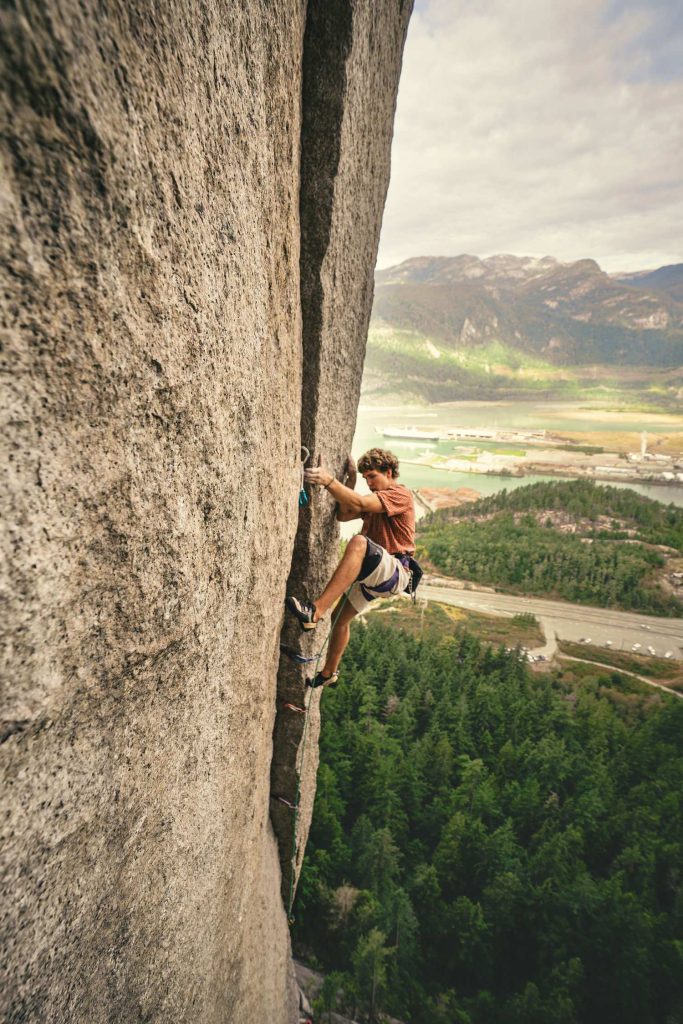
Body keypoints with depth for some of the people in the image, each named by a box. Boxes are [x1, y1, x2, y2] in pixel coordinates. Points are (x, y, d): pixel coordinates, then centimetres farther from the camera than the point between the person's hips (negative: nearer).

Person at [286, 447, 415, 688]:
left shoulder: (399, 494, -7)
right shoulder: (377, 500, 24)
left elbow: (360, 503, -26)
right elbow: (343, 515, 13)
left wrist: (329, 481, -35)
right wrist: (350, 479, 7)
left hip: (395, 573, -10)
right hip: (374, 574, 10)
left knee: (359, 542, -39)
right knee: (342, 620, 20)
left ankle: (316, 610, -47)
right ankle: (328, 673, 41)